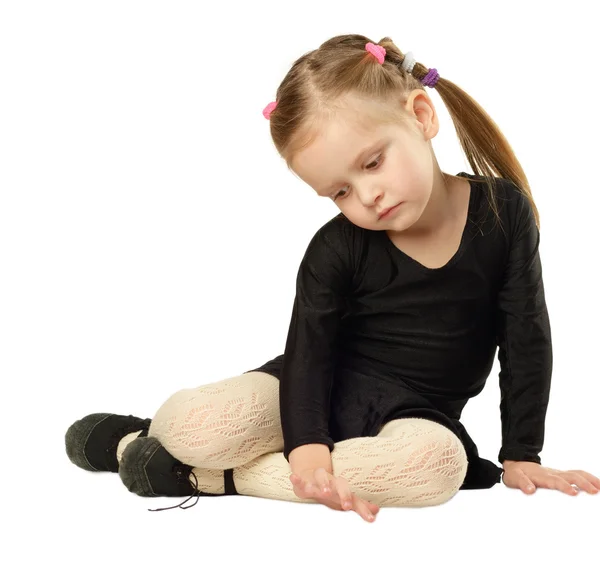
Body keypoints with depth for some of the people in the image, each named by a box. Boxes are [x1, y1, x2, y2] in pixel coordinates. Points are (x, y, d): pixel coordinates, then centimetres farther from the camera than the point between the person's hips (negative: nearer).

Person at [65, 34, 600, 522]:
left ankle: (210, 477, -26)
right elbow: (309, 349, -15)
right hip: (328, 387, -1)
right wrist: (307, 445, -33)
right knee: (192, 423, -30)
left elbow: (527, 339, -3)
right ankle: (133, 438, 9)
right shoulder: (336, 250, -9)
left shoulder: (505, 211, -9)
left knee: (439, 461, -39)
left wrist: (520, 454, -3)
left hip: (415, 413, 1)